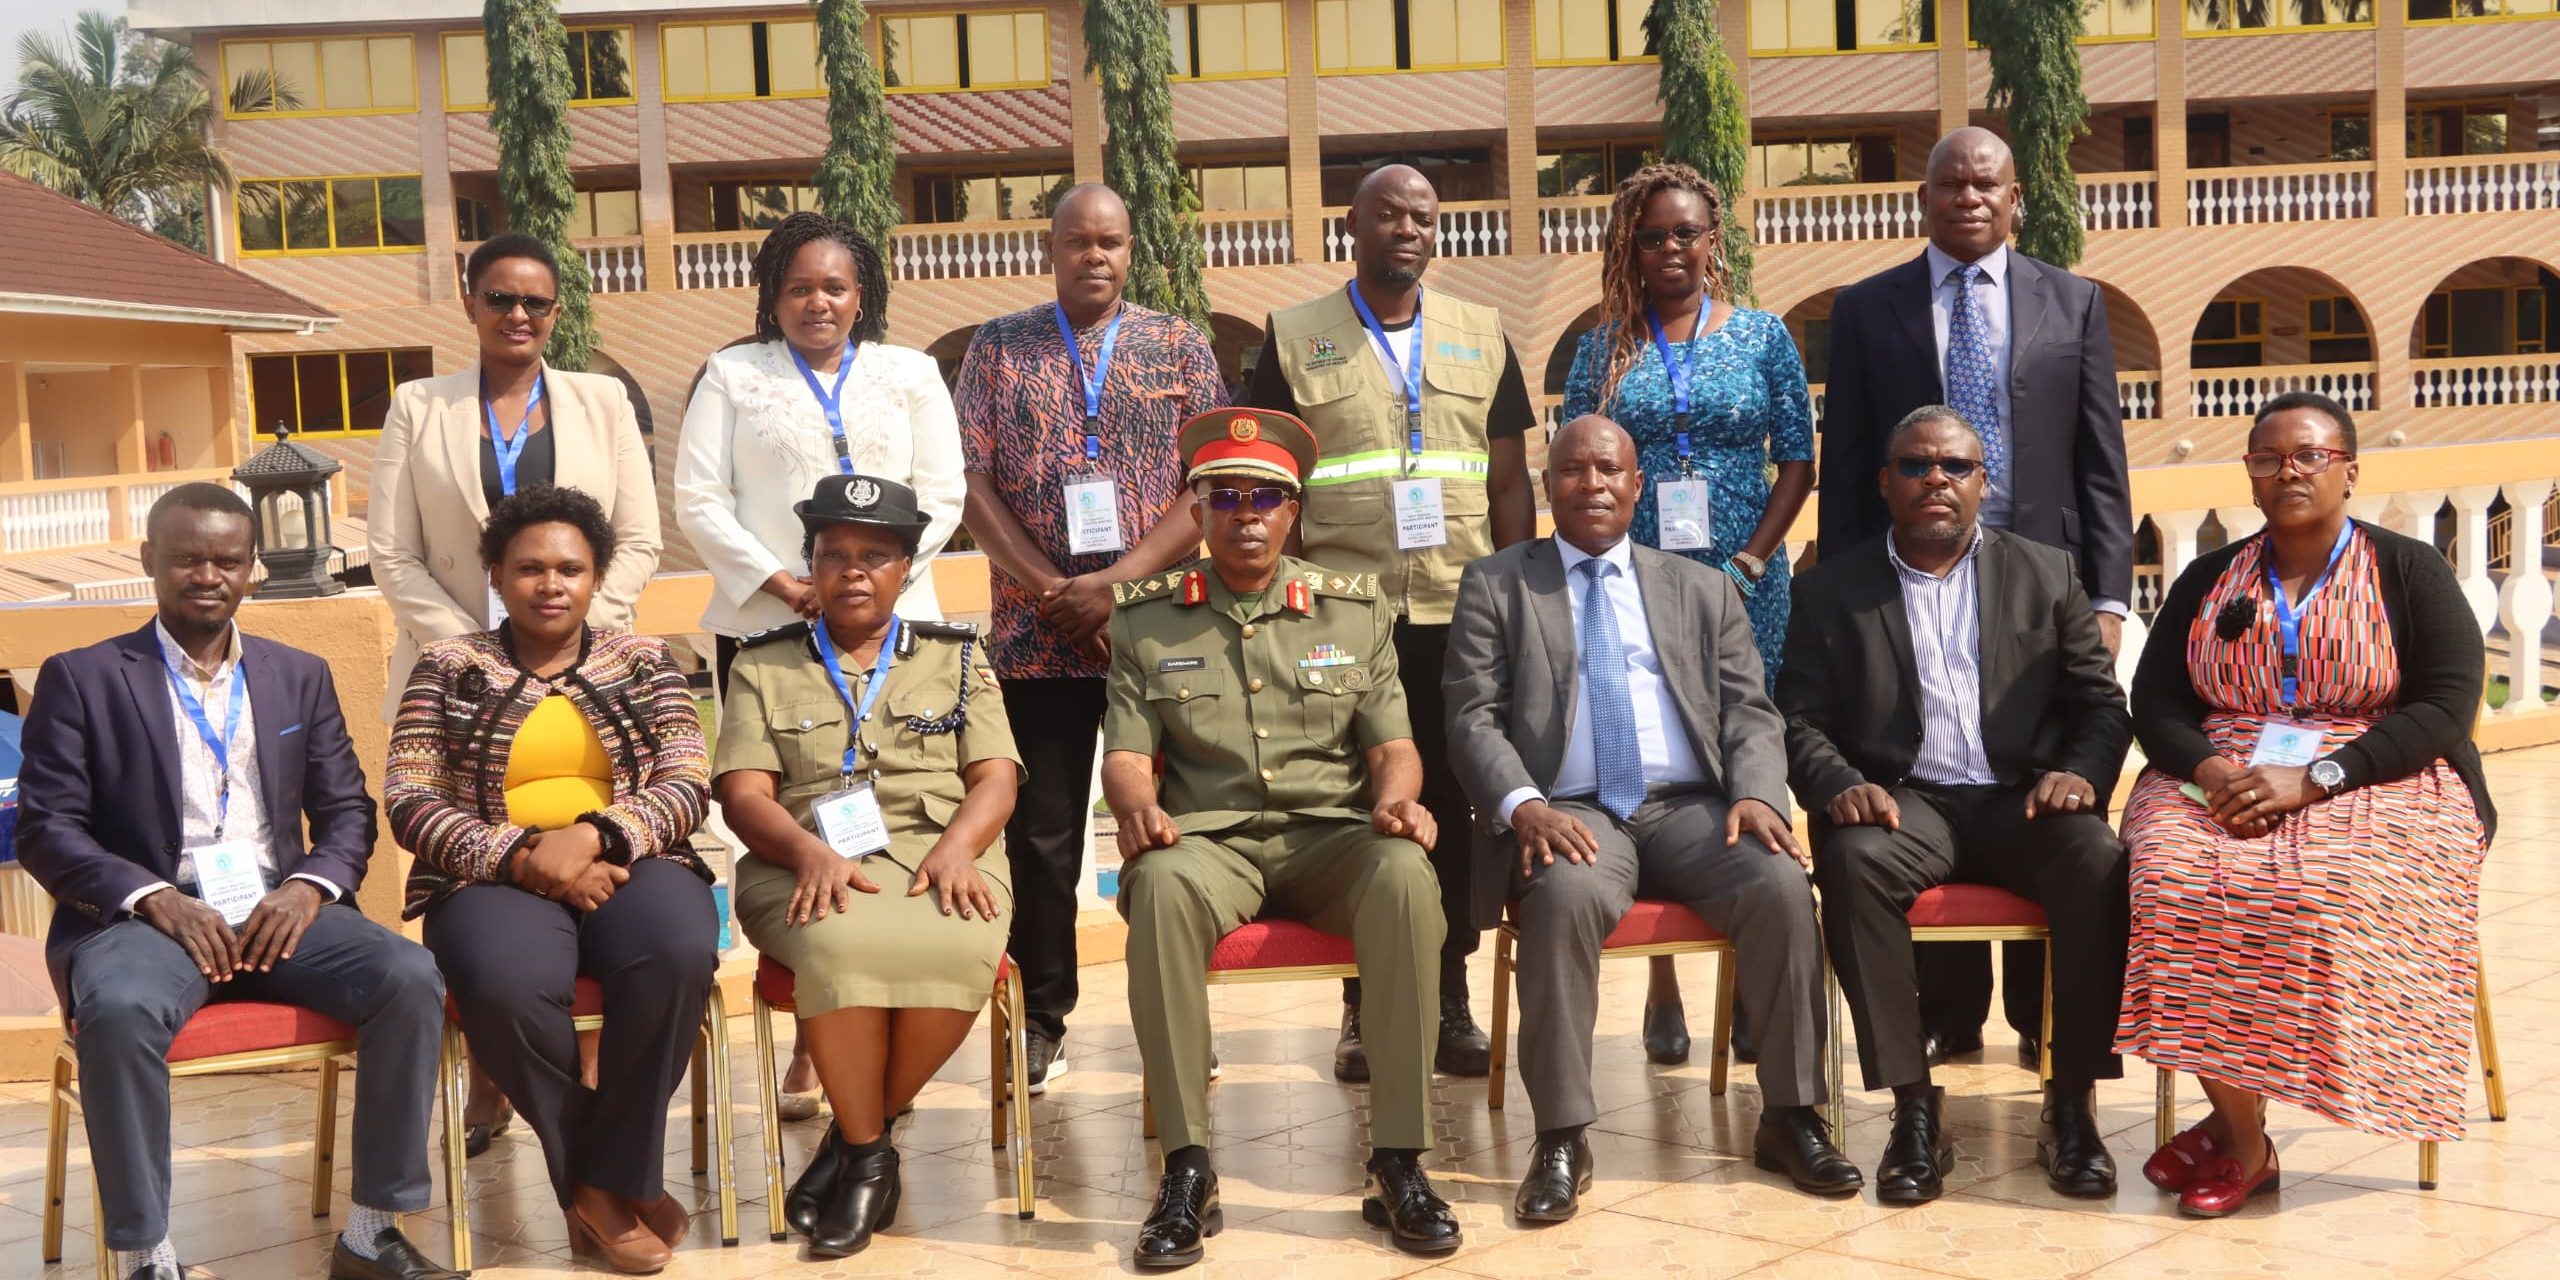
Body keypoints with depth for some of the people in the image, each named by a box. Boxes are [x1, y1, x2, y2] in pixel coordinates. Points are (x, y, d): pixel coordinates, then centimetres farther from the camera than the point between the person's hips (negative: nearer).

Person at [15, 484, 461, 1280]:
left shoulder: (300, 677, 17)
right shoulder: (81, 678, 6)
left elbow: (347, 811, 14)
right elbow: (46, 829, -1)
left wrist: (311, 887, -8)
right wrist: (155, 898, -17)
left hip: (277, 911, 3)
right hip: (145, 914, -3)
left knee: (411, 978, -25)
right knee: (119, 1008, -37)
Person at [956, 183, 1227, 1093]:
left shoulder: (1180, 347, 7)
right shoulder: (999, 348, 8)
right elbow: (973, 484, 2)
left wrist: (1118, 582, -12)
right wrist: (1051, 589, -9)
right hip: (1035, 635, 0)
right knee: (1041, 833, 4)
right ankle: (1041, 1018, 15)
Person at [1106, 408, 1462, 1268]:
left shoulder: (1356, 608, 13)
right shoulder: (1145, 619, 10)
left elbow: (1392, 745, 10)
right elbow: (1126, 753, 3)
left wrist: (1396, 798, -13)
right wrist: (1138, 807, -20)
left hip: (1333, 837, 1)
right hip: (1208, 837, -1)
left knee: (1405, 873, -34)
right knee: (1162, 885, -37)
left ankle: (1398, 1163, -27)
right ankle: (1187, 1168, -29)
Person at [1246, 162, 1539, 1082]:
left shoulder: (1481, 335, 13)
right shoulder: (1294, 339, 7)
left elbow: (1511, 481, 12)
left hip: (1463, 617, 2)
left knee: (1456, 809, 4)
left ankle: (1450, 998, 14)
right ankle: (1362, 1005, 11)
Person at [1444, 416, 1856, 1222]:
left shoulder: (1704, 590, 18)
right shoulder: (1495, 585, 11)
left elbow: (1750, 713, 11)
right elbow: (1473, 718, 2)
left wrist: (1757, 793, -11)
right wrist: (1525, 806, -18)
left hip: (1692, 808, 3)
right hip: (1569, 813, -2)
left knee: (1782, 883, -26)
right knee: (1566, 895, -35)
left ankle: (1789, 1117, -10)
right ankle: (1562, 1139, -24)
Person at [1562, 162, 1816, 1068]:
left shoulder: (1762, 337, 7)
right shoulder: (1602, 347, 8)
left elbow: (1797, 461, 4)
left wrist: (1750, 561, -6)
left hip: (1743, 586, 0)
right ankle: (1662, 986, 6)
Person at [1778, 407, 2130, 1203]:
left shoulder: (2046, 575, 14)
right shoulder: (1832, 589, 11)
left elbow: (2101, 705, 11)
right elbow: (1800, 718, 5)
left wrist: (2081, 773, -10)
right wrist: (1840, 786, -16)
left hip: (2019, 800, 1)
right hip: (1903, 801, -1)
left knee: (2100, 863, -30)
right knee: (1855, 862, -34)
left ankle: (2071, 1104, -18)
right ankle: (1914, 1107, -25)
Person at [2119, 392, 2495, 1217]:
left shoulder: (2409, 571, 6)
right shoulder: (2208, 581, 15)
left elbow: (2446, 708, -5)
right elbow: (2154, 701, 9)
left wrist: (2313, 777, -18)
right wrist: (2208, 767, -14)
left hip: (2374, 783, -2)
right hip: (2219, 784, 3)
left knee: (2321, 890, -34)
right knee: (2180, 879, -31)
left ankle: (2239, 1133, -18)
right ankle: (2241, 1134, -21)